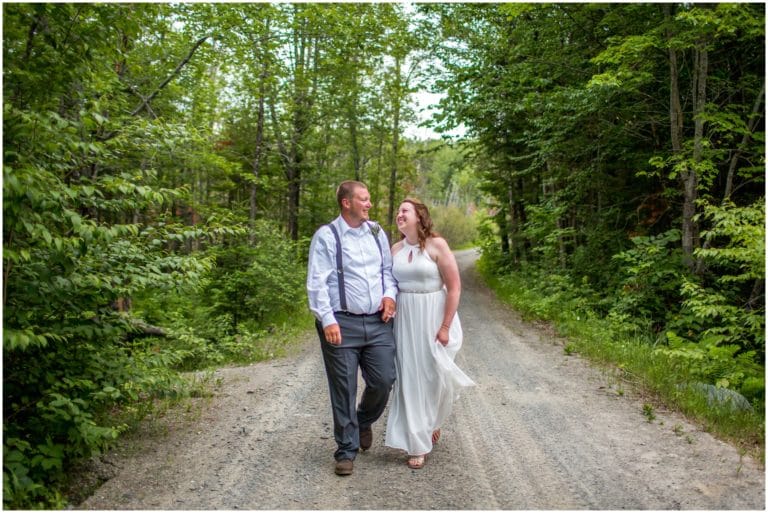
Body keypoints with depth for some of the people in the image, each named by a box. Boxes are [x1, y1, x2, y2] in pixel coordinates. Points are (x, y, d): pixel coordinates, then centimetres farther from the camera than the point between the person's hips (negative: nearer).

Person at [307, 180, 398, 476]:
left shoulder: (377, 233, 11)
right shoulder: (326, 236, -5)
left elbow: (388, 269, 20)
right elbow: (317, 283, -9)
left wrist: (390, 294, 1)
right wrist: (327, 320, -16)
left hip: (378, 322, 5)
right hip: (342, 324, -4)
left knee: (384, 381, 4)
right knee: (344, 389, 3)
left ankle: (364, 421, 36)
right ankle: (347, 450, 19)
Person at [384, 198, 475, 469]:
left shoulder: (437, 245, -9)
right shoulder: (396, 249, 5)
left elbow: (454, 287, -11)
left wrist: (445, 327, -14)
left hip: (434, 317, -4)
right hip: (405, 320, 4)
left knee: (434, 375, 4)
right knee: (411, 379, 4)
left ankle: (433, 421, 36)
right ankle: (417, 444, 16)